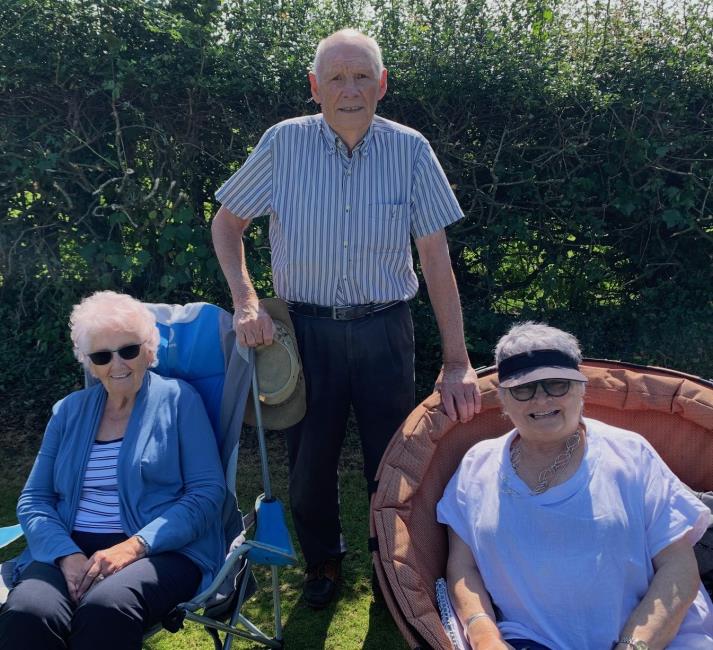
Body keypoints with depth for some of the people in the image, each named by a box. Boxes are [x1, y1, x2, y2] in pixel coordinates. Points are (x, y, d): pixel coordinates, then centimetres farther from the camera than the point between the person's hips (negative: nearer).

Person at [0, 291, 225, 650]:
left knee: (105, 608, -35)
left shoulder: (179, 399, 5)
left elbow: (207, 493, -3)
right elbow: (33, 500, 12)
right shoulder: (68, 411, 17)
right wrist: (67, 555, -9)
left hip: (163, 551, -2)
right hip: (68, 550, 3)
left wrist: (135, 546, -17)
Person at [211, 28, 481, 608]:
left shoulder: (410, 150, -6)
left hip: (385, 330, 0)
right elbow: (227, 222, 5)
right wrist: (246, 299, -11)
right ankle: (323, 560, 39)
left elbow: (436, 257, -5)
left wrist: (457, 362, -9)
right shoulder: (284, 143, -6)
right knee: (310, 458, 12)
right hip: (307, 328, 1)